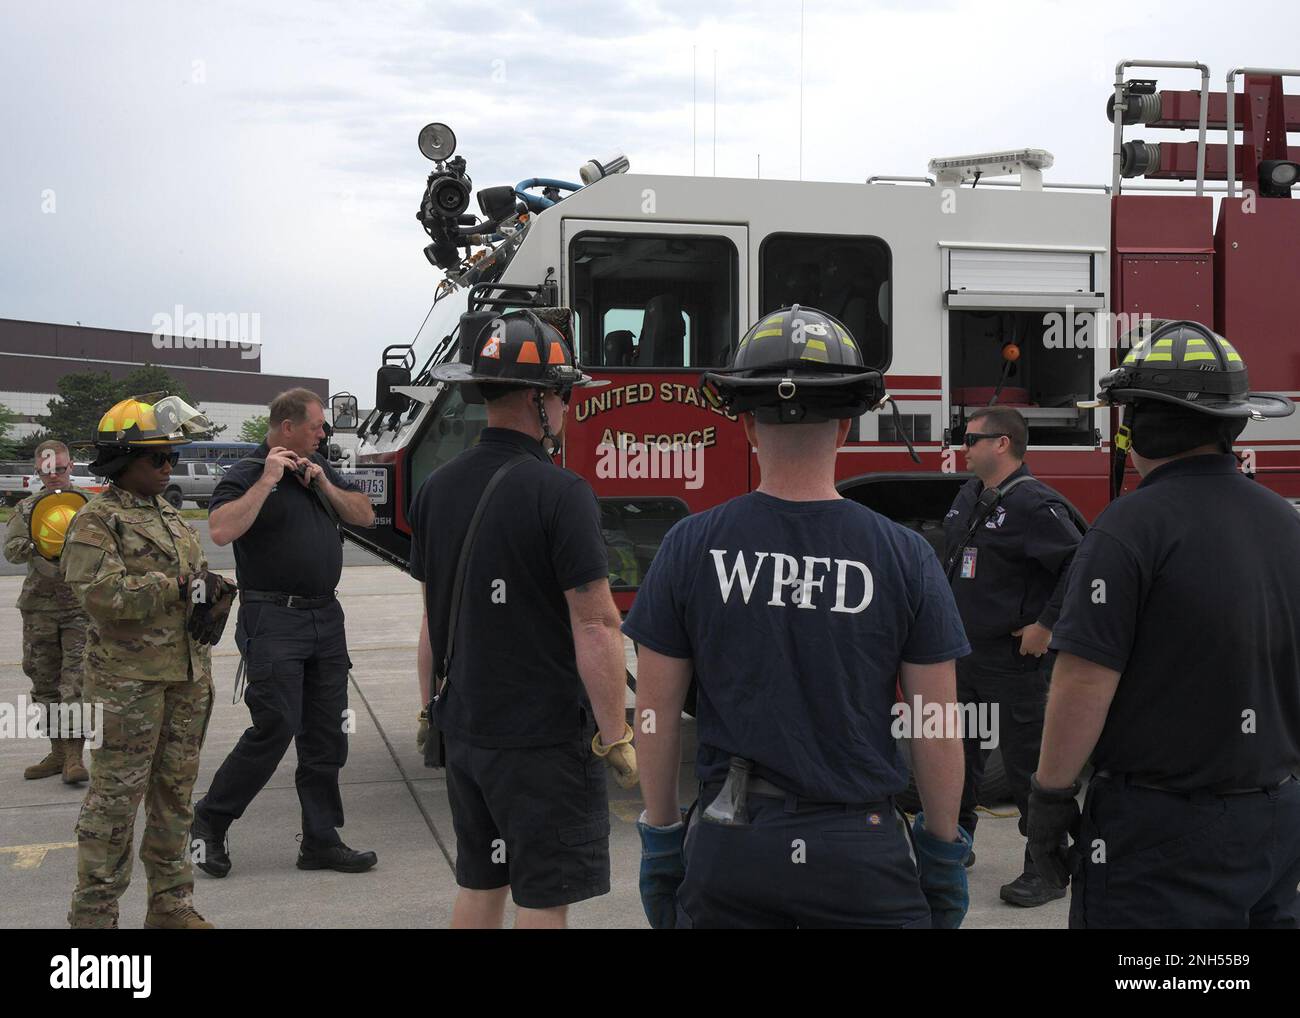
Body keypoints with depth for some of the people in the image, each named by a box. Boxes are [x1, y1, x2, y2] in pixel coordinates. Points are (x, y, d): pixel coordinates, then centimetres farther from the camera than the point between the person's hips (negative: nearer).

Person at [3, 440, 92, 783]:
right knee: (44, 681, 9)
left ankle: (74, 754, -9)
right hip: (39, 606, 3)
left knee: (76, 677, -10)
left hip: (81, 604, -3)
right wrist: (36, 547, -21)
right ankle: (58, 751, 20)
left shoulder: (89, 504, 3)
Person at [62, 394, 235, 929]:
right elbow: (104, 594, -20)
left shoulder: (171, 518, 17)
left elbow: (201, 576, 21)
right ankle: (94, 913, 6)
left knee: (175, 794, 13)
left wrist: (215, 595, -2)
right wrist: (180, 586, -18)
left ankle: (171, 903, 24)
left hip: (187, 675, 8)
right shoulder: (96, 522, -7)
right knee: (116, 797, -4)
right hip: (128, 679, -8)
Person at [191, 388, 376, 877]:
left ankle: (321, 840, 15)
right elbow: (221, 530, -23)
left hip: (326, 617, 7)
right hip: (273, 620, -7)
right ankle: (210, 821, 9)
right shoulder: (245, 475, -7)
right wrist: (267, 480, -19)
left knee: (326, 735, 7)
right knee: (276, 726, -10)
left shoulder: (319, 468, 15)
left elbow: (365, 516, 14)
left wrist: (323, 484, -1)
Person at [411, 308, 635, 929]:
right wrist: (616, 737, -13)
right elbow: (595, 627, -19)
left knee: (478, 884, 18)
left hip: (464, 731, 7)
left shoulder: (437, 489, 5)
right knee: (543, 899, 3)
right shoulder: (559, 494, -18)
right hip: (544, 738, -7)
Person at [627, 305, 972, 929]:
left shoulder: (690, 547, -5)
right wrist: (943, 850, 8)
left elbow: (656, 713, -1)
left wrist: (661, 837, 10)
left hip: (728, 849, 2)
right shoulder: (902, 556, -7)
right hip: (860, 851, -1)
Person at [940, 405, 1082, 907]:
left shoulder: (1033, 503, -18)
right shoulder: (969, 495, 10)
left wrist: (1045, 626, -22)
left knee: (1026, 762, -2)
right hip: (967, 652, 9)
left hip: (1014, 659, -9)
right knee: (959, 751, 19)